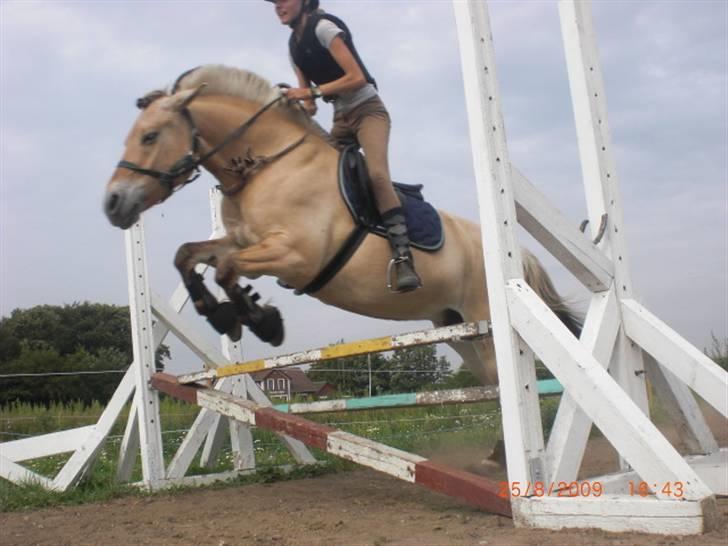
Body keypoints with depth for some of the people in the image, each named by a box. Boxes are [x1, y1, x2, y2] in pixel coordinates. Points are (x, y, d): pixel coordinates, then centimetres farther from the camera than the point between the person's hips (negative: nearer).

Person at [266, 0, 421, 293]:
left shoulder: (323, 27, -12)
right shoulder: (294, 44, 11)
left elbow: (357, 78, -21)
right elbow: (309, 105, 12)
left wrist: (313, 92, -23)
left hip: (368, 110, -9)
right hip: (341, 117, 9)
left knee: (377, 174, -29)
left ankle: (403, 259, -35)